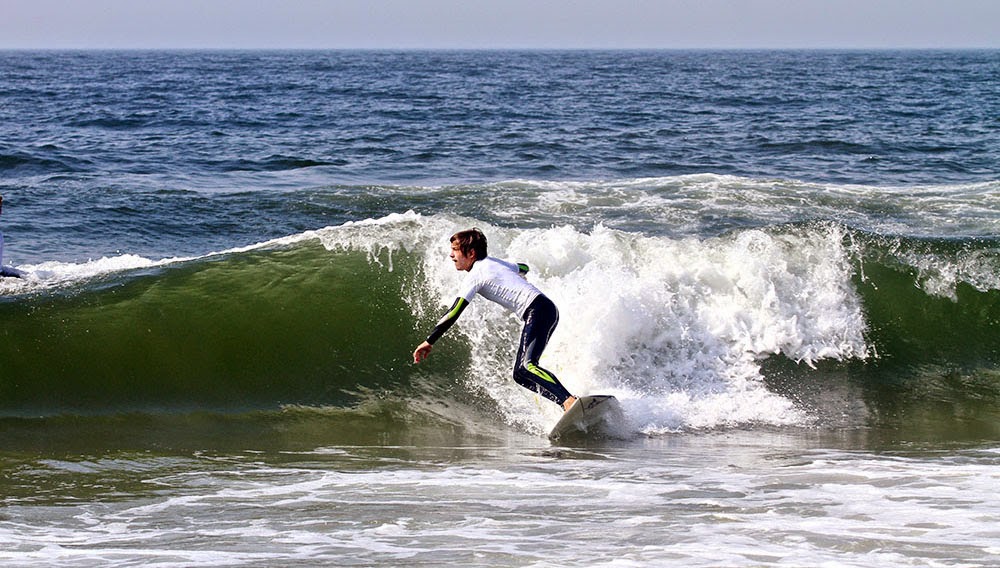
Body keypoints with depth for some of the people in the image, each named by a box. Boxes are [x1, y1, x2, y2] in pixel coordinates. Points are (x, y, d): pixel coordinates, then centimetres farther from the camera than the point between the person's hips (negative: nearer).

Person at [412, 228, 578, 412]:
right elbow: (523, 268, 40)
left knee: (526, 367, -27)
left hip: (537, 311, -10)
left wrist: (429, 341, -6)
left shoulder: (476, 275, -5)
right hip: (548, 310, 10)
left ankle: (570, 402, -45)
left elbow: (454, 313, -10)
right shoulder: (493, 263, 20)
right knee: (520, 374, 8)